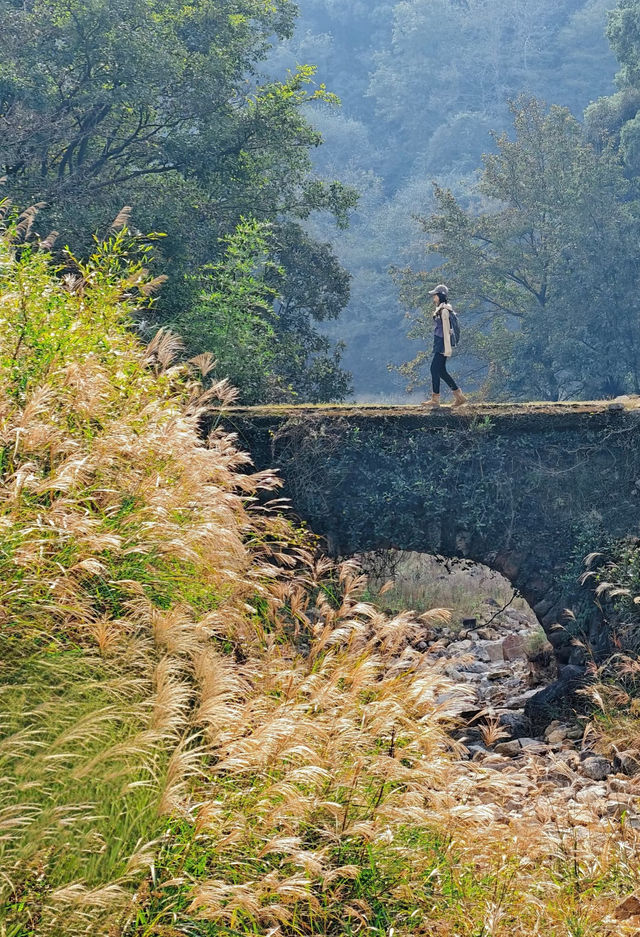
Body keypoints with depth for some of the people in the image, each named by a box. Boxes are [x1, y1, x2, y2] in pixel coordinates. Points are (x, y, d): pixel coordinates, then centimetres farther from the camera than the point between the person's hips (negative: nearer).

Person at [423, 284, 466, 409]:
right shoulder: (439, 310, 16)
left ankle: (435, 399, -2)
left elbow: (446, 330, -18)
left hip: (442, 344, -10)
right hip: (439, 344, 10)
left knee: (435, 369, -7)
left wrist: (447, 349, -20)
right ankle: (459, 396, 14)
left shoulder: (444, 310, -14)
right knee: (441, 371, 11)